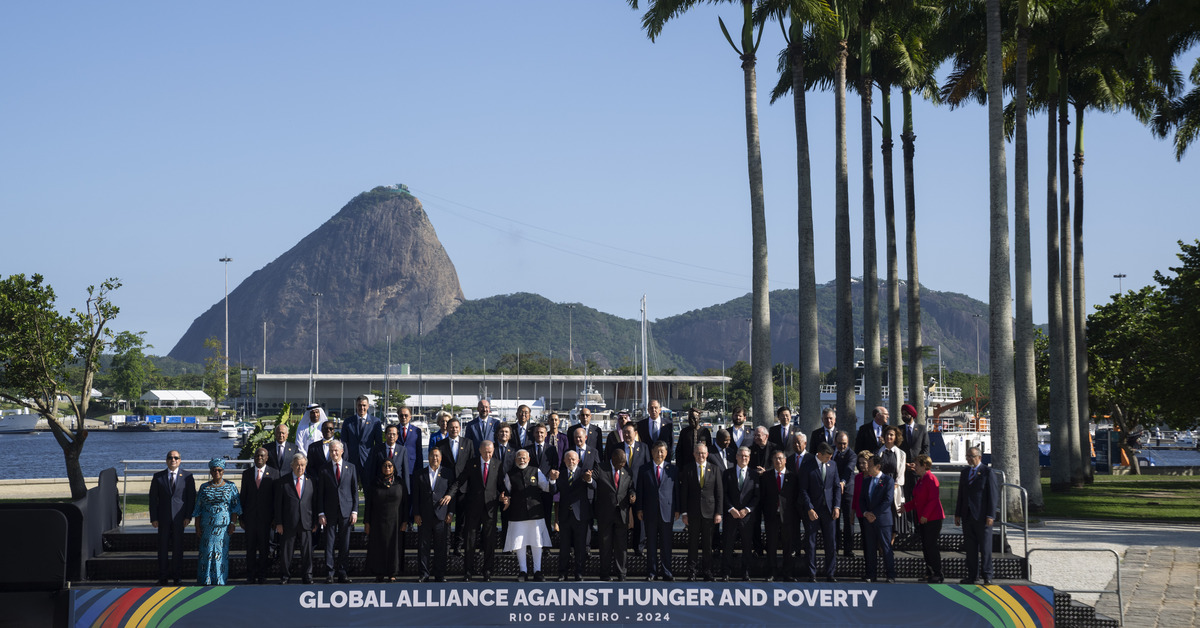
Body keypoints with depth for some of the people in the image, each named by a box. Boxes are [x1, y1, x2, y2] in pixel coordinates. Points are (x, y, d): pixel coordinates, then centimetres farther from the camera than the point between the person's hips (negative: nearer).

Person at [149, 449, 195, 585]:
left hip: (179, 517, -1)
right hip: (163, 518, 1)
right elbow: (153, 498, 6)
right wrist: (153, 518, -2)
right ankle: (163, 577, 7)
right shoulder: (158, 477, 7)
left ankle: (177, 577, 8)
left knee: (178, 547, 1)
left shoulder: (187, 477, 5)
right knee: (163, 548, 2)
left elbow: (191, 497, 4)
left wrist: (188, 516, -5)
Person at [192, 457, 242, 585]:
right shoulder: (204, 488, 8)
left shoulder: (230, 487, 6)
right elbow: (198, 509, 8)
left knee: (221, 552, -1)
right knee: (206, 552, -1)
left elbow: (236, 507, 4)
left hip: (223, 526, -1)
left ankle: (220, 580, 6)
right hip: (207, 526, 1)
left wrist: (233, 523, -6)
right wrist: (197, 527, 2)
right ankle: (206, 580, 5)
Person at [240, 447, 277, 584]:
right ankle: (250, 576, 9)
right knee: (250, 547, 4)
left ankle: (262, 575, 11)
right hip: (250, 516, 2)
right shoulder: (247, 473, 9)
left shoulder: (274, 473, 2)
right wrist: (241, 517, 4)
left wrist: (275, 516, -5)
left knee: (264, 547, 3)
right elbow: (243, 496, 10)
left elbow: (277, 495, 1)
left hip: (266, 516, -2)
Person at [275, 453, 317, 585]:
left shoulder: (311, 482, 10)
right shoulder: (282, 482, 3)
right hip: (288, 524, -1)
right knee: (286, 550, 3)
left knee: (307, 550, 2)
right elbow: (278, 504, 2)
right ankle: (285, 575, 15)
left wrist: (315, 522, 5)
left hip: (306, 523, 1)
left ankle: (307, 575, 13)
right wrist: (278, 523, -4)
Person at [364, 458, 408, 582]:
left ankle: (392, 573, 8)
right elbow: (368, 503, 3)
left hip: (395, 521, 0)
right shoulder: (374, 484, 2)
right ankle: (379, 574, 7)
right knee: (378, 547, 1)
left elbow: (405, 502, 1)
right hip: (378, 522, 0)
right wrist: (366, 522, -3)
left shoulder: (400, 483, 1)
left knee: (394, 546, 1)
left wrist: (405, 521, -6)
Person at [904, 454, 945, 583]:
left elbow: (933, 500, -19)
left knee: (931, 546, -9)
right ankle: (929, 573, 16)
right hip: (922, 519, 10)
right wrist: (906, 507, 12)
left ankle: (937, 574, -4)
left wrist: (925, 515, -20)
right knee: (925, 546, 10)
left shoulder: (931, 479, -14)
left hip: (932, 518, -10)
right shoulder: (920, 480, 15)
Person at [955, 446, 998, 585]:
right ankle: (972, 575, 12)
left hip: (982, 516, -6)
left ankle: (987, 576, 3)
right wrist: (957, 514, 12)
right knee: (970, 548, 7)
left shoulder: (987, 472, -4)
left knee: (985, 547, -2)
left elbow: (992, 495, -8)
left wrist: (990, 515, -14)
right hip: (967, 516, 6)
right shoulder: (965, 472, 14)